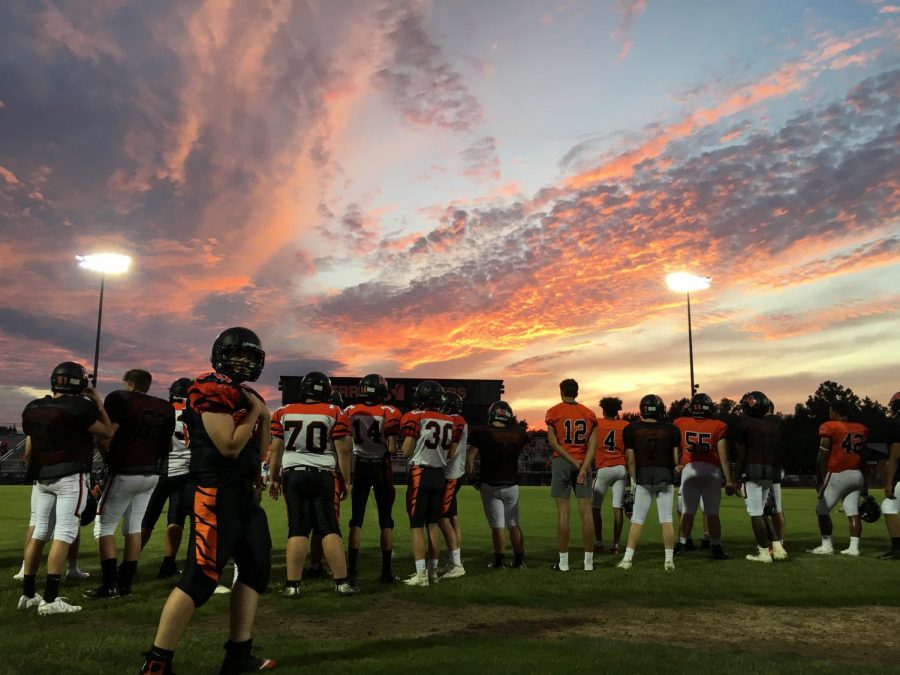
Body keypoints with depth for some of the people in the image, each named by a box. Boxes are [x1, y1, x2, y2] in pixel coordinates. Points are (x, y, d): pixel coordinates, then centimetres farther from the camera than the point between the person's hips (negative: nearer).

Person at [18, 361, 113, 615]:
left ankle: (28, 594, 21)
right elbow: (107, 433, -5)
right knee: (64, 534, -5)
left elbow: (29, 449, 13)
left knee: (39, 532, 14)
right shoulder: (79, 407, -15)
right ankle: (50, 599, -7)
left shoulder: (32, 409, 7)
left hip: (42, 478, 7)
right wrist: (99, 404, 3)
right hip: (71, 477, -7)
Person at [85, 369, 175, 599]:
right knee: (134, 527, 13)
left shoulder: (120, 399, -7)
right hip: (152, 474, 6)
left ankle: (109, 585, -1)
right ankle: (125, 582, 16)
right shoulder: (165, 408, 9)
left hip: (125, 473, -6)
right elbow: (167, 447, 13)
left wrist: (107, 457, 2)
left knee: (104, 525, 4)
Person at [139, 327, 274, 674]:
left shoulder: (246, 395, 15)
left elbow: (260, 448, 19)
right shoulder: (212, 392, -13)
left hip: (244, 493, 10)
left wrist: (264, 416, 4)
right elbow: (230, 446, -20)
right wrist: (254, 411, -10)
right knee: (199, 578, -9)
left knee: (256, 568, 13)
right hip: (216, 494, -10)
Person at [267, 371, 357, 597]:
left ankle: (292, 585, 5)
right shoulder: (334, 414, -2)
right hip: (324, 476, -1)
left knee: (297, 530, 5)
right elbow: (343, 451, -2)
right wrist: (345, 480, 6)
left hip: (293, 475, 2)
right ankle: (342, 582, 6)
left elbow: (276, 450, 6)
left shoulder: (283, 413, 4)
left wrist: (273, 478, 15)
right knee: (330, 529, 4)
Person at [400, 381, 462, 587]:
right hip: (439, 475, 5)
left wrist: (403, 443, 9)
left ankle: (421, 574, -1)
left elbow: (406, 451, -12)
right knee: (432, 523, 15)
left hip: (420, 474, -5)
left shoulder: (415, 417, -10)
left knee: (416, 524, 0)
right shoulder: (450, 421, 6)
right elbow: (451, 455, 10)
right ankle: (433, 570, 19)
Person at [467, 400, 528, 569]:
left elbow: (470, 456, -14)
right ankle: (519, 559, 20)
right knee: (514, 524, 15)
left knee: (497, 525, 4)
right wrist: (515, 423, 19)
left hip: (490, 486, -3)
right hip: (512, 485, 3)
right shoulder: (518, 433, -3)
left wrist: (471, 475, -1)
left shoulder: (482, 433, -12)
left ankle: (500, 560, 8)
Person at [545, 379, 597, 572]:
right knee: (586, 511, 4)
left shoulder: (553, 413, 1)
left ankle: (563, 561, 1)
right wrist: (583, 467, -10)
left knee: (563, 512, -1)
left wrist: (574, 462, -8)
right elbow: (592, 444, -2)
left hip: (561, 462, -2)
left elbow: (553, 442, -7)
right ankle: (589, 560, 6)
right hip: (583, 463, 2)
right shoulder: (589, 414, 8)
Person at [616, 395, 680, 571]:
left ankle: (627, 558, 3)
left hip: (643, 477, 0)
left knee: (637, 520, 5)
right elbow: (676, 459, 1)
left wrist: (634, 480, 11)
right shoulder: (671, 430, -2)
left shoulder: (632, 430, -3)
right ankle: (669, 559, 8)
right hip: (666, 476, 0)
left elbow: (631, 460, 1)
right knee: (666, 520, 6)